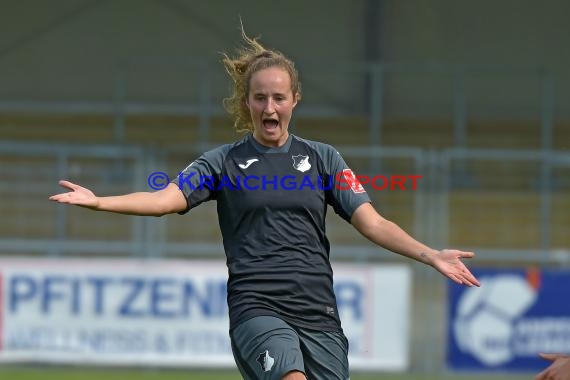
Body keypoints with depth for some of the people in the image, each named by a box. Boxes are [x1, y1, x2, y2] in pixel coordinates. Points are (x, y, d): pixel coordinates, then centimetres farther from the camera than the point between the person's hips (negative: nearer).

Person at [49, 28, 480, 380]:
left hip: (319, 315, 3)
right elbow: (165, 199, -7)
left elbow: (372, 223, 7)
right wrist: (100, 202, -23)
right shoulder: (223, 162, 7)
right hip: (257, 311, -3)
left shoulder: (323, 158, 12)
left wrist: (429, 254, -7)